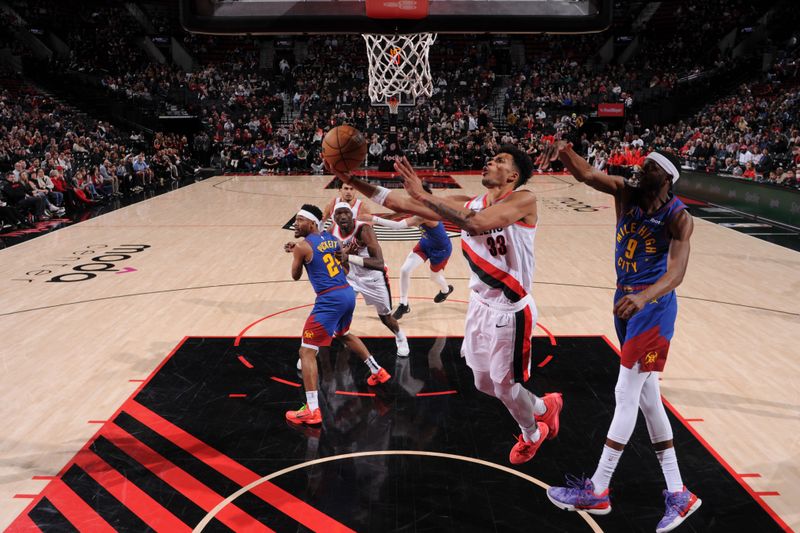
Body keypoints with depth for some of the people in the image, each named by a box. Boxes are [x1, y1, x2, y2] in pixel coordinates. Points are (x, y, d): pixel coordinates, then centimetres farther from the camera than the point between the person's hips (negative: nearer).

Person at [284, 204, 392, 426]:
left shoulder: (302, 245, -6)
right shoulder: (331, 238, 15)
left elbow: (295, 276, 7)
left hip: (330, 300, -8)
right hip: (348, 294, 8)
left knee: (307, 351, -4)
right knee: (344, 334, 36)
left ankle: (312, 410, -9)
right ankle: (378, 372, 46)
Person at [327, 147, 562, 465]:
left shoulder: (523, 199, -18)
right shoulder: (468, 205, 0)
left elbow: (476, 225, -37)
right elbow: (403, 204, -5)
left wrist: (423, 195, -36)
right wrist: (353, 181, -11)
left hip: (511, 311, -7)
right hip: (480, 305, 7)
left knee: (505, 386, 8)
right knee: (485, 384, 19)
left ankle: (532, 435, 42)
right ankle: (544, 408, 48)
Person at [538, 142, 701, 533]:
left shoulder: (678, 217, -14)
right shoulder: (625, 191, 1)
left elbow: (676, 271, -26)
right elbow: (585, 174, -11)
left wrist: (643, 297, -44)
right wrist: (564, 150, -31)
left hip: (653, 307, -7)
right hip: (627, 301, 7)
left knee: (627, 395, -5)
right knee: (646, 396, 11)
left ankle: (597, 491, 7)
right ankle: (678, 494, 22)